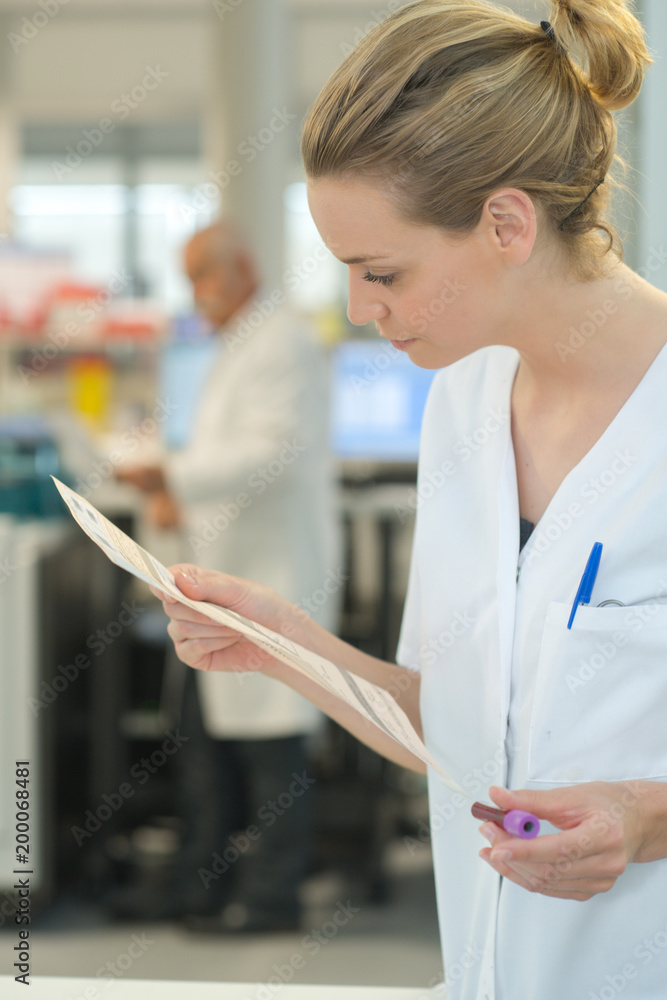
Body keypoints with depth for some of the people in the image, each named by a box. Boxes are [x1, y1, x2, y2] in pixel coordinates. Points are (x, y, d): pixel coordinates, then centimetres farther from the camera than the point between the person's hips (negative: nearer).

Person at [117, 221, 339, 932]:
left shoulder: (283, 344, -12)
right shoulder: (239, 345, 20)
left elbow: (275, 451, -23)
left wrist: (175, 476, -28)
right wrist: (179, 498, 11)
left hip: (275, 571, -11)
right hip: (231, 577, 11)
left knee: (271, 737, -5)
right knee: (206, 730, 13)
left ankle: (272, 896, 2)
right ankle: (205, 880, 22)